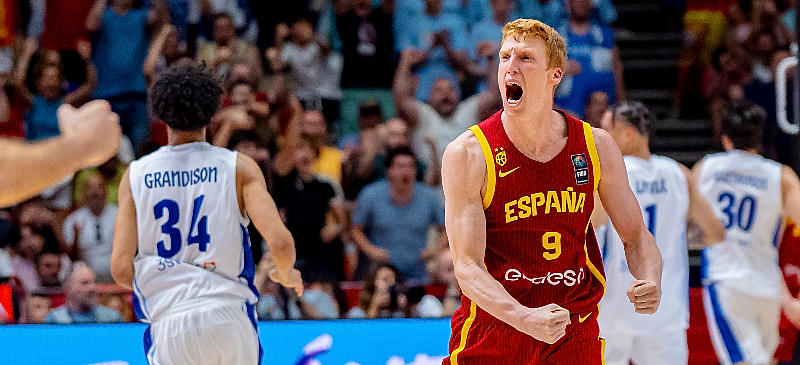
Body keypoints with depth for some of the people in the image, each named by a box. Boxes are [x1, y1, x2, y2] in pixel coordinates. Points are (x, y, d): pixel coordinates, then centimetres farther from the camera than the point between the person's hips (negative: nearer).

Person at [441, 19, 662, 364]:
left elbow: (636, 236, 9)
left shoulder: (597, 147, -1)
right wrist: (525, 318, -34)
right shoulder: (468, 154, -11)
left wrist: (649, 283, -13)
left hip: (574, 336, 3)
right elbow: (467, 265, -17)